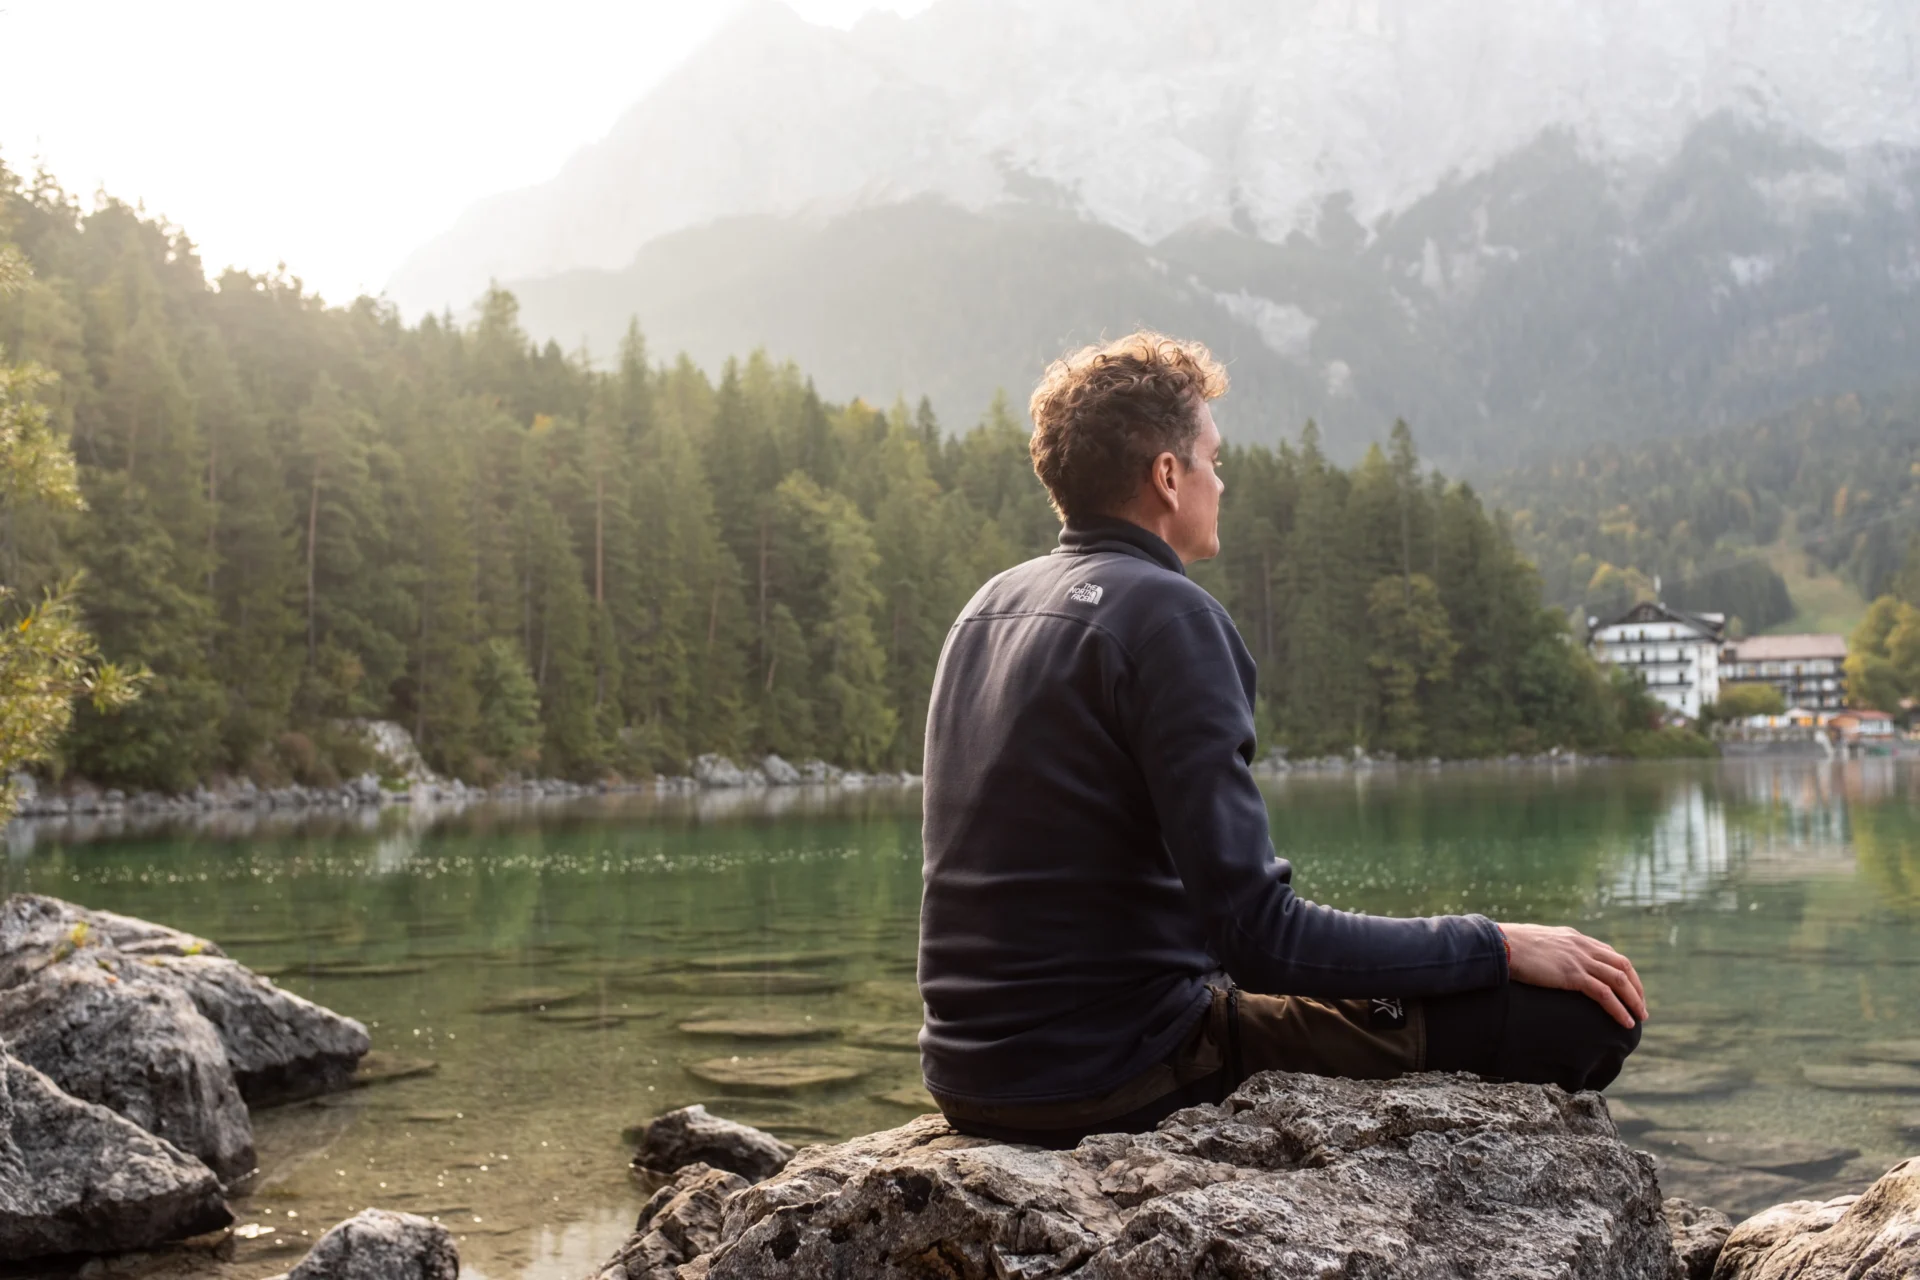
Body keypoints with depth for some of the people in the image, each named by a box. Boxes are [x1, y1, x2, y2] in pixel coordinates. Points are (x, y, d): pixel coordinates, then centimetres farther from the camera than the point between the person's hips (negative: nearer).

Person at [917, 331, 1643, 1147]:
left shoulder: (987, 608, 10)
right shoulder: (1165, 614, -15)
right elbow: (1260, 937, -20)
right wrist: (1499, 946, -9)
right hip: (1111, 1078, -9)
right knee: (1579, 1013, -8)